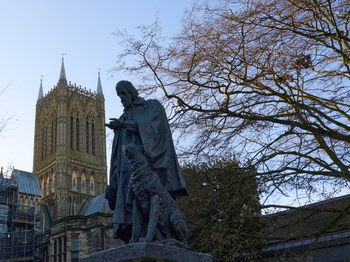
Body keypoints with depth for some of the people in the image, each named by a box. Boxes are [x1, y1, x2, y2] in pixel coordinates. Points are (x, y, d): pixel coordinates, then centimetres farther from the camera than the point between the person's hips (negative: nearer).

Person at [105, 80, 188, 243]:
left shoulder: (152, 106, 17)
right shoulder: (124, 118, 32)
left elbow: (152, 125, -5)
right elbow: (118, 150, 24)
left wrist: (125, 125, -6)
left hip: (148, 158, -5)